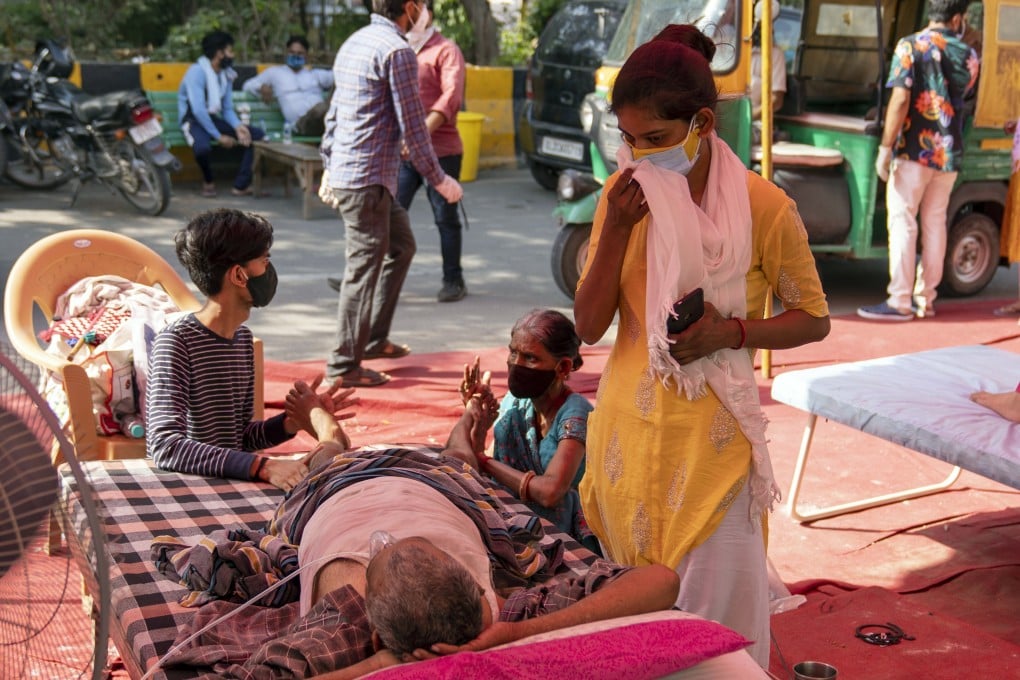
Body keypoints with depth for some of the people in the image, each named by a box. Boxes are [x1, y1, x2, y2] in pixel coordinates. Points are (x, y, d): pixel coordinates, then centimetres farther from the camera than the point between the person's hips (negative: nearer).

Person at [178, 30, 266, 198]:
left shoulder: (226, 74, 10)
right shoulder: (197, 71, -15)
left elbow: (228, 109, 9)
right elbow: (198, 110, -22)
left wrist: (237, 126, -13)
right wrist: (219, 137, -22)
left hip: (214, 119, 8)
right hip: (194, 120, -8)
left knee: (258, 134, -9)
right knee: (203, 147, -41)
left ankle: (241, 185, -10)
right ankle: (208, 181, -7)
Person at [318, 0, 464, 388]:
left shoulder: (354, 43, 14)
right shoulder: (397, 51, -14)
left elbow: (334, 112, 19)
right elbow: (412, 126, -15)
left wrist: (330, 166, 26)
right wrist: (438, 179, -6)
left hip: (343, 171, 10)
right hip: (367, 180, -10)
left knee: (401, 245, 21)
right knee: (364, 268, -4)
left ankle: (374, 339, 26)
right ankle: (345, 366, 3)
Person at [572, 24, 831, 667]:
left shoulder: (763, 206, -10)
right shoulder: (625, 194, -1)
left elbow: (813, 319, 0)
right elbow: (589, 326, -2)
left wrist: (733, 331, -18)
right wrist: (616, 229, -15)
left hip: (711, 436, -3)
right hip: (629, 430, 4)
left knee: (718, 604, 2)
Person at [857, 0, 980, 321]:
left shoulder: (911, 45, -7)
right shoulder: (968, 56, 6)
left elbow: (900, 100, -15)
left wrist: (885, 148, -13)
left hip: (914, 150, -5)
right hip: (949, 153, 5)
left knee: (902, 222, -2)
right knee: (935, 223, 12)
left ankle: (900, 301, -4)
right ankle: (925, 299, 17)